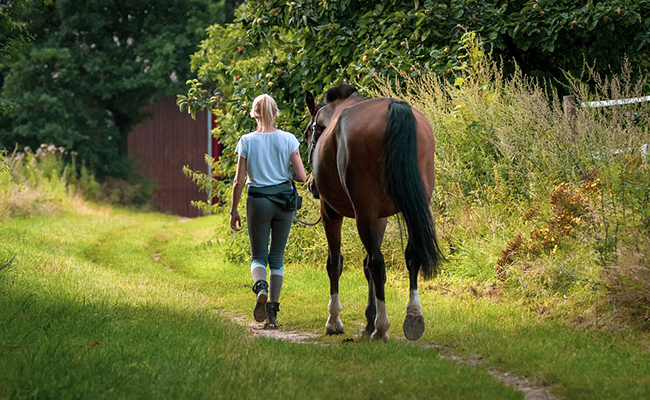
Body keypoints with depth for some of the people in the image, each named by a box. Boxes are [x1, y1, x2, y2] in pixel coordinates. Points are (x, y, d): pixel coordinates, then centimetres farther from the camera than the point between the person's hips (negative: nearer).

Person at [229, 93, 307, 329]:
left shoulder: (247, 141, -5)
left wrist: (233, 211, 5)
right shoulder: (288, 140, -4)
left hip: (258, 202, -1)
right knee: (277, 257, 11)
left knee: (258, 256, 9)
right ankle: (272, 313, 9)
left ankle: (261, 287, -24)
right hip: (284, 200, 1)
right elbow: (301, 176, -5)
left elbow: (239, 181, -4)